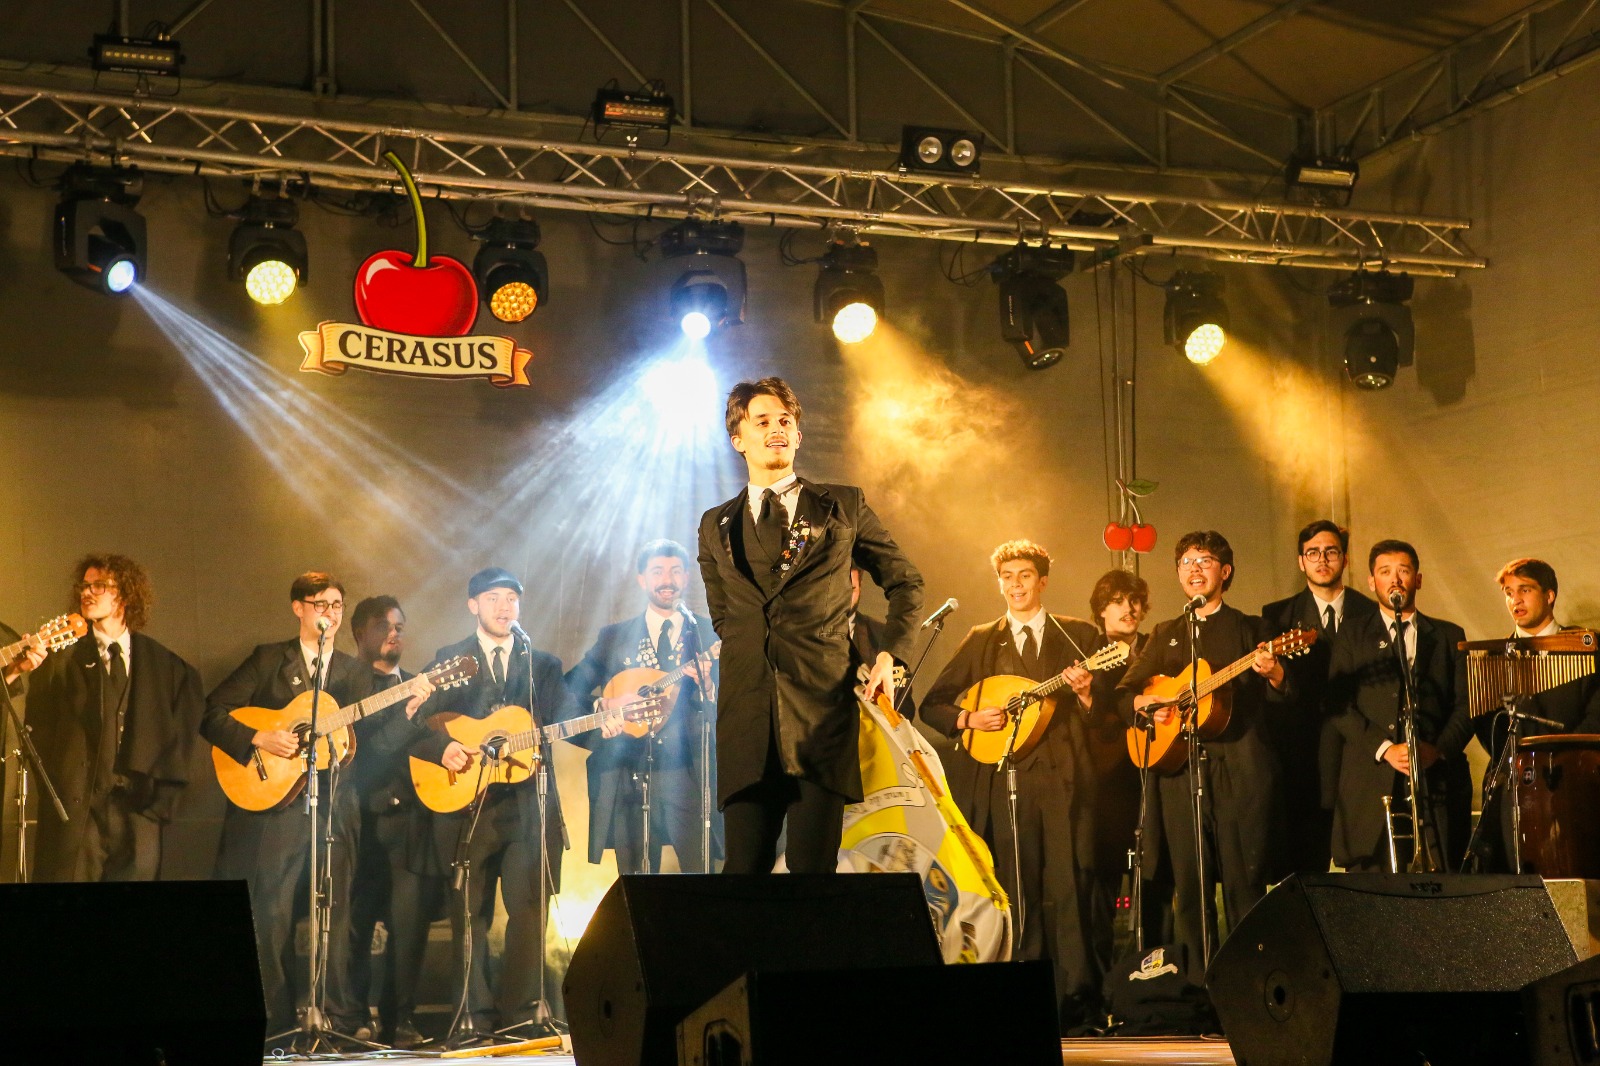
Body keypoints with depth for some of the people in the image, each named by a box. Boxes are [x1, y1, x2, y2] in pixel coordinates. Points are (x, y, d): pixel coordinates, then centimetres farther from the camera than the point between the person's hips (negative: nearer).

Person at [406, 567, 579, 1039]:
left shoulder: (544, 665, 15)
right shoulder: (449, 659, 10)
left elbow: (567, 719, 4)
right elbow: (419, 722, 2)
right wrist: (442, 747, -17)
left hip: (527, 802, 1)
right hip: (465, 802, -1)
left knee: (529, 909, -7)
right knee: (470, 914, 2)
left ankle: (520, 1012, 0)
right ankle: (478, 1019, 8)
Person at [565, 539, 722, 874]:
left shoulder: (711, 635, 8)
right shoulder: (614, 637, 12)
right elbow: (569, 692, 7)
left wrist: (708, 686, -18)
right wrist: (603, 706, -12)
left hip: (690, 775, -1)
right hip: (629, 778, 1)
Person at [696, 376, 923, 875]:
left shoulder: (843, 506, 12)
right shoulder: (716, 527, 18)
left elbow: (905, 581, 18)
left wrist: (891, 654, 6)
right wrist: (753, 653, 13)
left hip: (822, 708, -2)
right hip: (748, 716, 2)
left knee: (814, 869, -7)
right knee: (744, 871, -3)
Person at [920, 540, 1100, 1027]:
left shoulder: (1080, 635, 12)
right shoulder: (981, 640, 16)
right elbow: (931, 706, 14)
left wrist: (1085, 694, -11)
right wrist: (969, 719, -4)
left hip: (1063, 776, -1)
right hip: (1002, 780, 2)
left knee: (1066, 887, -9)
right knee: (1017, 891, 0)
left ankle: (1074, 999, -7)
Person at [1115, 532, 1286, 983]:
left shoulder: (1249, 629, 10)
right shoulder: (1165, 636, 19)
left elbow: (1280, 700, 1)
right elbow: (1121, 695, 18)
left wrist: (1274, 675, -22)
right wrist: (1144, 703, -4)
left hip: (1241, 770, -3)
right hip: (1180, 771, 3)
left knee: (1245, 882, -6)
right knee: (1190, 885, 2)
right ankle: (1197, 983, 7)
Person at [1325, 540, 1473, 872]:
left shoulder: (1448, 636, 19)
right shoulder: (1352, 637, 14)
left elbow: (1465, 705, 11)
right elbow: (1338, 707, 3)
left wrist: (1439, 749, -7)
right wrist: (1384, 749, -11)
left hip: (1438, 780, 1)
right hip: (1370, 787, -1)